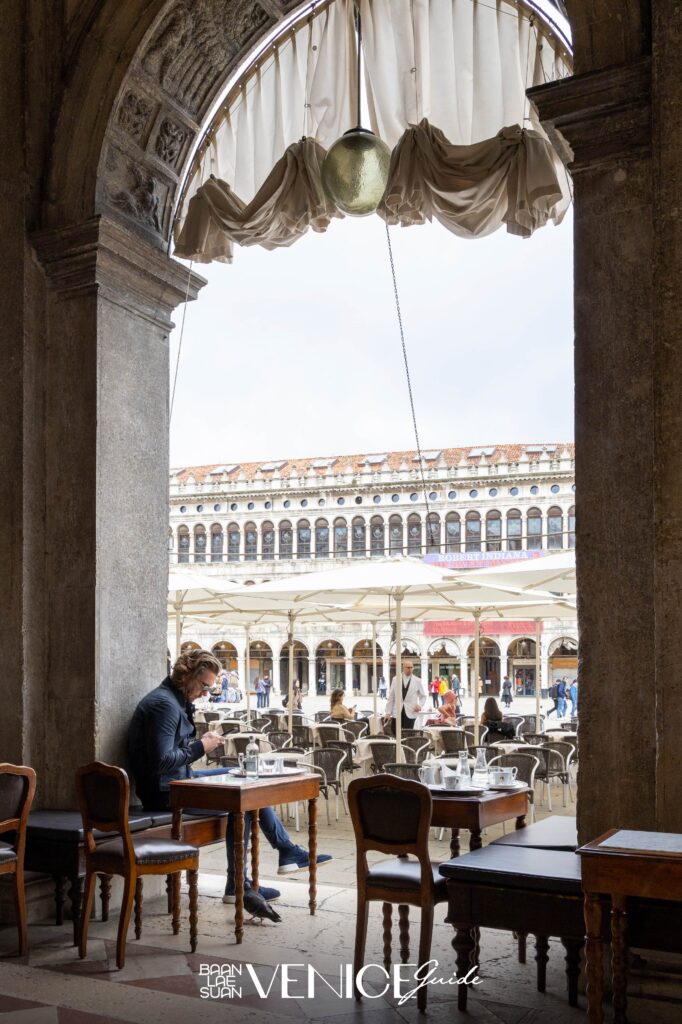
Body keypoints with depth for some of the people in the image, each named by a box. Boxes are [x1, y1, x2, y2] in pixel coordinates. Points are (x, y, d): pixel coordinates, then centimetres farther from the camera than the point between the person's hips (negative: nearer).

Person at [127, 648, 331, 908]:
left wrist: (201, 743, 0)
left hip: (179, 779, 11)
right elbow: (161, 762, -27)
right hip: (164, 791, -11)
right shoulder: (164, 703, -20)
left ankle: (288, 852, 12)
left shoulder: (176, 701, 13)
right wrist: (200, 748, -17)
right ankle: (236, 885, -8)